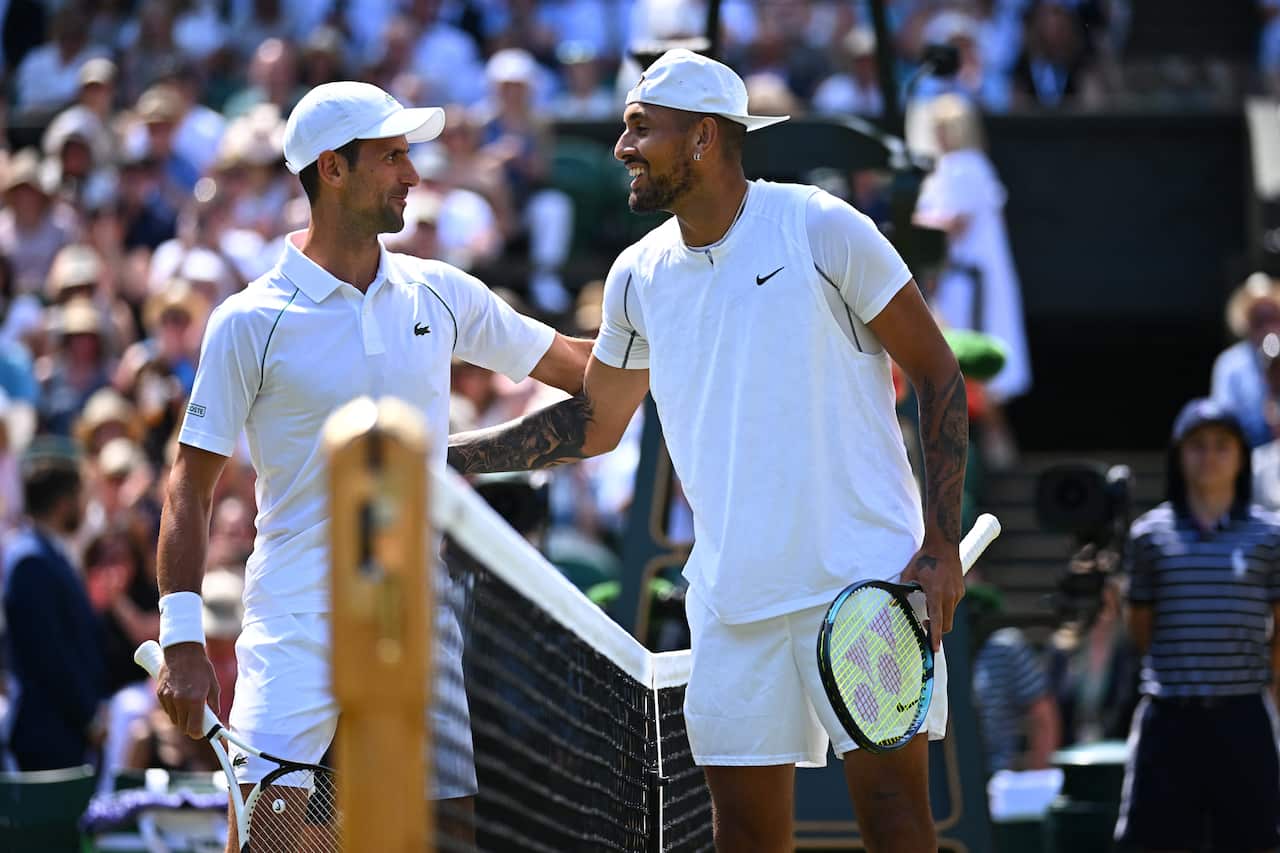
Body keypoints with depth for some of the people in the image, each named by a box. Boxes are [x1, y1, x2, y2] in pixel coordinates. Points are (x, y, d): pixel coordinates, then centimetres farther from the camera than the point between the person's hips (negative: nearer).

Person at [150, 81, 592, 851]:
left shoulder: (440, 294, 7)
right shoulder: (251, 323, -5)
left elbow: (572, 366, 18)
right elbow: (192, 489, -4)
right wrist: (182, 641, -11)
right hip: (296, 629, -4)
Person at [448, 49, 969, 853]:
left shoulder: (820, 228, -7)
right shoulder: (640, 275, 8)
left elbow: (938, 374, -3)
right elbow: (593, 422, 23)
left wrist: (941, 544, -11)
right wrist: (441, 455, 15)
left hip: (867, 576, -5)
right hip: (734, 599, 5)